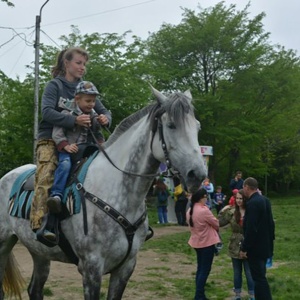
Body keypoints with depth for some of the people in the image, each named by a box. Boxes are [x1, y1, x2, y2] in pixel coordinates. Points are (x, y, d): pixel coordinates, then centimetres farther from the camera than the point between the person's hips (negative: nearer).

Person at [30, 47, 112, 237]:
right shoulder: (55, 85, -1)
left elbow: (104, 111, 12)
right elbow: (47, 112, -18)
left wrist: (105, 118, -15)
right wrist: (74, 120, -33)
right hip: (51, 140, -5)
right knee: (45, 179, -24)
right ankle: (39, 225, -31)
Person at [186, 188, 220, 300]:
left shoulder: (190, 211, 3)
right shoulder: (204, 210, -22)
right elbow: (216, 224, -10)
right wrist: (214, 227, 12)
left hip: (196, 242, 8)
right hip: (207, 243, -8)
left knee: (200, 268, 16)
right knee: (205, 270, -1)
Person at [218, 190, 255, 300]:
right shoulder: (231, 212, -1)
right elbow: (220, 223, 1)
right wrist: (223, 211, -12)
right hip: (235, 248, 4)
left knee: (249, 273, 7)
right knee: (237, 272, 16)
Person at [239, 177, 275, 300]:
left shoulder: (252, 203, -22)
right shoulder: (264, 200, 6)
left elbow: (251, 229, -25)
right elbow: (270, 223, 13)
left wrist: (244, 248, -18)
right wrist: (271, 239, 20)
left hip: (256, 248, -9)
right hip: (265, 245, 9)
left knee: (259, 278, -3)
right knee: (260, 276, 18)